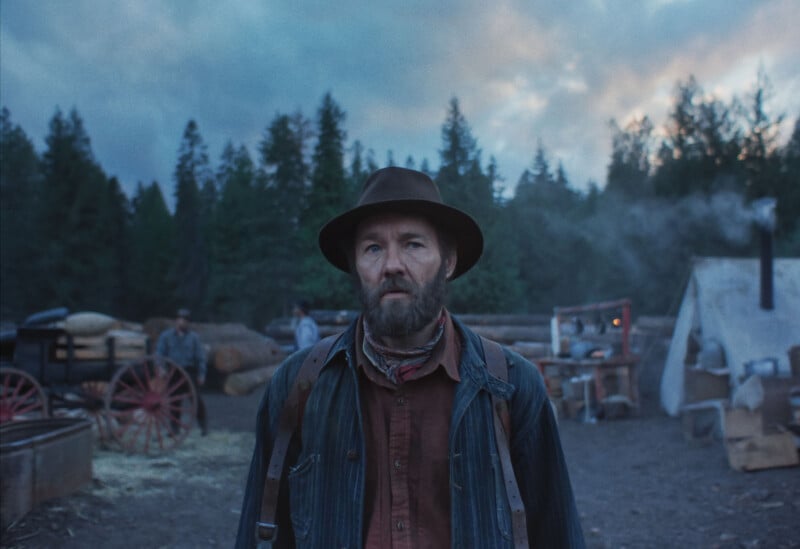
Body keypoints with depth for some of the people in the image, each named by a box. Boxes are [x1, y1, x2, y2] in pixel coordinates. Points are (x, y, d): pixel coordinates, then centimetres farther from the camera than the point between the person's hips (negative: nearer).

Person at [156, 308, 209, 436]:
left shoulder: (193, 337, 3)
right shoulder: (166, 336, 3)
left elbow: (200, 357, 3)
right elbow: (159, 355, 1)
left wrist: (201, 374, -3)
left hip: (190, 372, -1)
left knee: (197, 400, -4)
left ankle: (203, 426, 7)